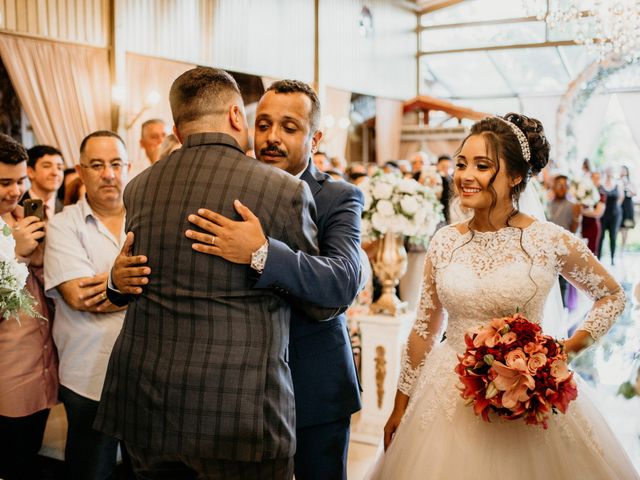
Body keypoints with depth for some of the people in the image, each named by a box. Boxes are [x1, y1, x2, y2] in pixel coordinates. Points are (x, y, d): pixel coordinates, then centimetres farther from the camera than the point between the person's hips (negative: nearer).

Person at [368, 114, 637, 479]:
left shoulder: (552, 241, -10)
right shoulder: (445, 242, -1)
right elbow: (425, 329, 7)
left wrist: (570, 348, -8)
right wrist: (401, 406, 10)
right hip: (449, 396, 3)